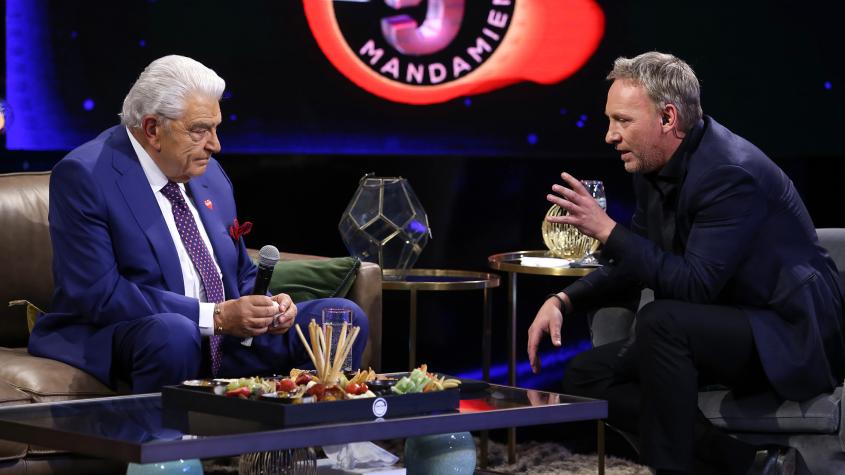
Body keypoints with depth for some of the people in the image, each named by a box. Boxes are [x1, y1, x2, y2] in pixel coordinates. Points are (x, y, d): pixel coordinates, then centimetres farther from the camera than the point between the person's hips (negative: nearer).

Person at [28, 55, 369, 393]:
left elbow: (242, 275, 20)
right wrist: (214, 315, -22)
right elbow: (99, 295, -19)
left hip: (221, 340, 7)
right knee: (173, 334, -40)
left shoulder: (210, 174, 12)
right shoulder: (83, 175, -11)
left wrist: (267, 305, -4)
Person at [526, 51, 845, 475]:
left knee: (660, 321, -33)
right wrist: (563, 301, 0)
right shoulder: (655, 168, 4)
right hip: (731, 330, 10)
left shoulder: (730, 172, -22)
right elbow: (632, 266, 16)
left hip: (791, 335, -10)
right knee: (586, 375, -1)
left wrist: (606, 230, -27)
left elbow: (696, 286, -28)